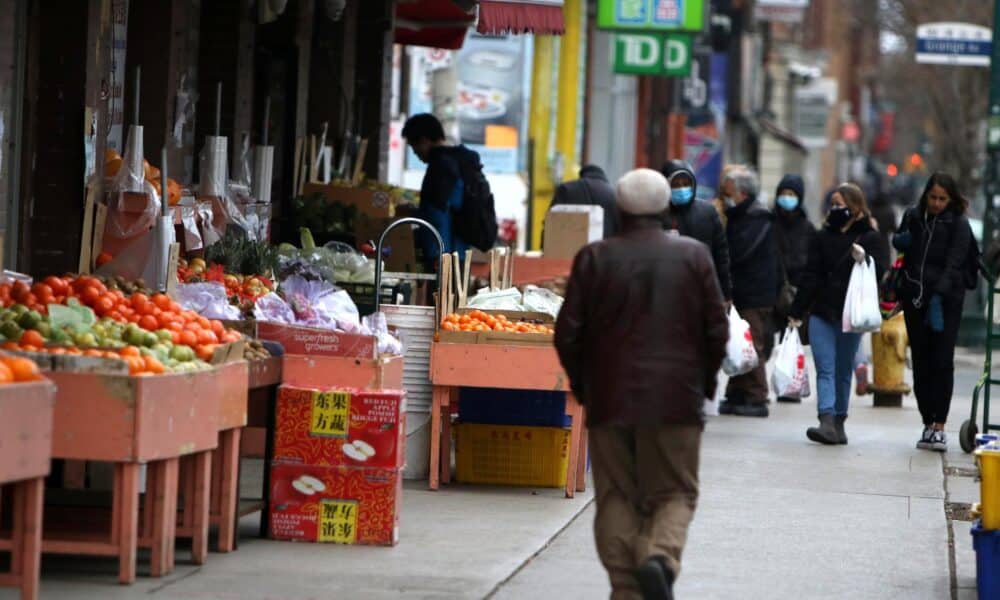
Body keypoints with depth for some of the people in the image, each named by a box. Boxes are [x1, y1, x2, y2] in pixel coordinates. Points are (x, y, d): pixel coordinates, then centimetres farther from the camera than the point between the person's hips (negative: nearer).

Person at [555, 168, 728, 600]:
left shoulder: (594, 258, -2)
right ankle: (660, 556, -18)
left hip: (610, 399, 0)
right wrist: (703, 383, 14)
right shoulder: (694, 256, -1)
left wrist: (582, 387, 13)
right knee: (675, 493, 8)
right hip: (676, 400, 0)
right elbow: (717, 332, 0)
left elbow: (568, 335, -2)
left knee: (616, 497, 8)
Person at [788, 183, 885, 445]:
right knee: (825, 370, -8)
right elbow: (811, 276, 8)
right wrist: (797, 312, 5)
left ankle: (838, 423, 12)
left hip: (850, 316, -2)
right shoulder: (823, 237, 9)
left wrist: (863, 260, -25)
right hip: (822, 314, 2)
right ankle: (827, 422, -18)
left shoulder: (869, 239, 1)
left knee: (843, 371, 6)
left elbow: (878, 275, -5)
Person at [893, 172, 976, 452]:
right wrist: (900, 240, 0)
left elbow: (954, 263, -15)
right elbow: (900, 242, 26)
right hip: (915, 298, 4)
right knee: (921, 363, 4)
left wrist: (939, 295, -28)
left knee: (942, 361, -11)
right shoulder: (913, 216, 9)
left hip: (946, 300, -4)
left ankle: (939, 427, -12)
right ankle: (928, 424, 10)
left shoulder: (958, 224, -5)